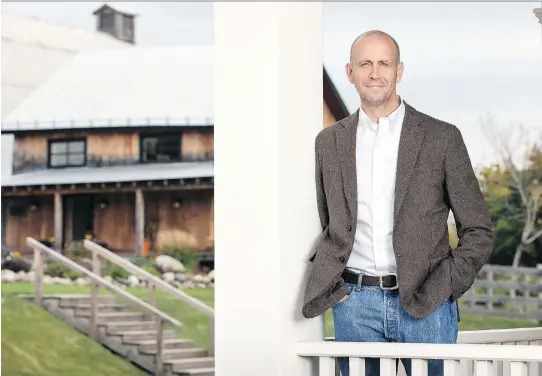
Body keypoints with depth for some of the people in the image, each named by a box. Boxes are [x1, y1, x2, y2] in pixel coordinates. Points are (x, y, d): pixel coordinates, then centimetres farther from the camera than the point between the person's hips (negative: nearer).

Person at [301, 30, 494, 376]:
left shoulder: (442, 138, 0)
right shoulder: (329, 141, 9)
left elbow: (479, 232, 2)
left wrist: (442, 288, -8)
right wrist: (329, 283, 3)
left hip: (424, 304, -2)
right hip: (353, 302, 2)